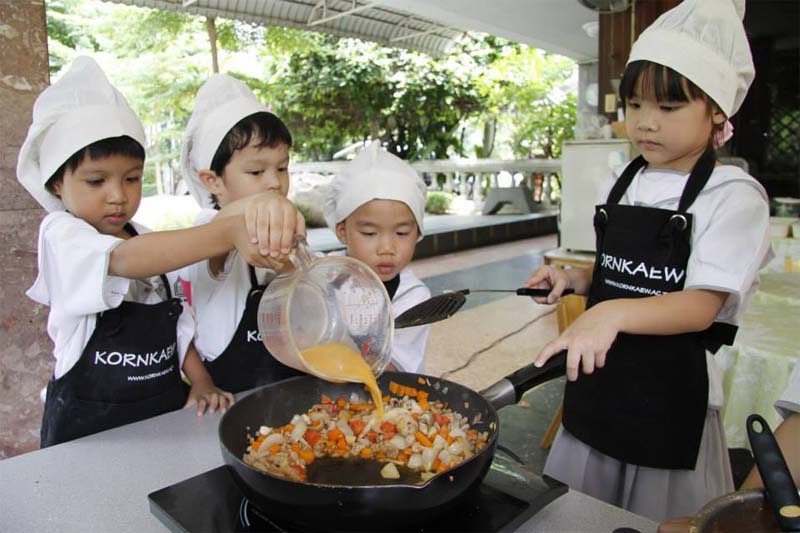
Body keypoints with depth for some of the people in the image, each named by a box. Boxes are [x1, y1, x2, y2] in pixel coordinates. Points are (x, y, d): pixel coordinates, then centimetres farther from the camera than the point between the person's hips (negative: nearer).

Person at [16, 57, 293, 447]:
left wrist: (201, 383, -4)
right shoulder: (61, 236, -12)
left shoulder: (151, 244, 8)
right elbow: (125, 260, -34)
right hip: (90, 424, -5)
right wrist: (229, 233, -46)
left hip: (167, 411, 5)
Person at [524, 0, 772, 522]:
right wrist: (574, 279, -2)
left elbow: (702, 305, -21)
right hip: (601, 381, 6)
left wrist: (613, 314, -38)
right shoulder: (628, 184, 6)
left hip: (672, 394, -6)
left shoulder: (734, 194, -12)